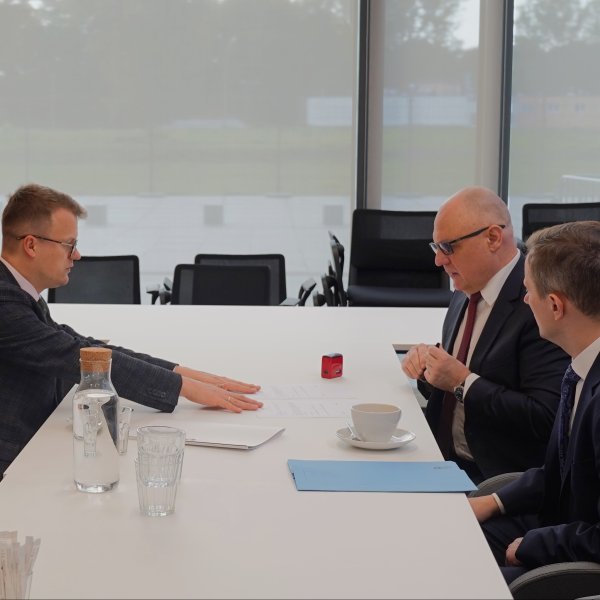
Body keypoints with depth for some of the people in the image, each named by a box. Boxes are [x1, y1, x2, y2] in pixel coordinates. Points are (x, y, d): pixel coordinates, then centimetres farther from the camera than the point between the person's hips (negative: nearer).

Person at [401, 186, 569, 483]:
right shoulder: (464, 295, 11)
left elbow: (545, 418, -22)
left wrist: (464, 382, -18)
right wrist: (425, 364, 0)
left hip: (498, 479, -8)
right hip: (445, 464, 8)